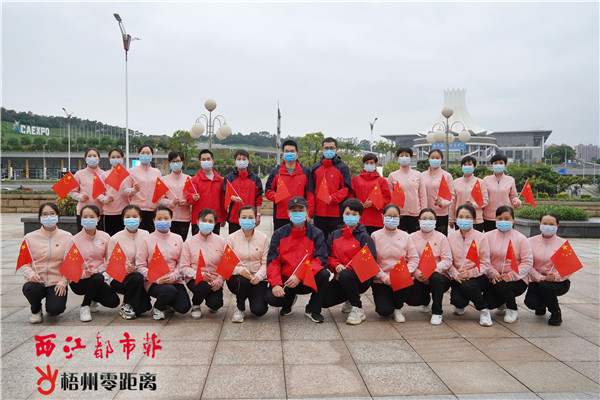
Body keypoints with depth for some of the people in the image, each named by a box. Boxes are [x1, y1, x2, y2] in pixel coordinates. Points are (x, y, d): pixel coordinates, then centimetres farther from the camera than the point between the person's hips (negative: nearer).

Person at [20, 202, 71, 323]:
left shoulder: (66, 237, 3)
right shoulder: (30, 237, 6)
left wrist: (63, 282, -11)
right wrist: (30, 274, -15)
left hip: (57, 283, -1)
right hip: (36, 281, 1)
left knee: (55, 309, -25)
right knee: (30, 289, -34)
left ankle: (50, 307, 18)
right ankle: (36, 310, 3)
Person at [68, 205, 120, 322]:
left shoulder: (105, 237, 2)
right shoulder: (74, 240, -7)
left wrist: (97, 270, -16)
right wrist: (83, 274, -27)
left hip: (97, 278, 4)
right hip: (79, 281, -3)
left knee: (113, 302, -17)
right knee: (98, 278, -36)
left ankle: (93, 299, 18)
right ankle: (84, 307, -10)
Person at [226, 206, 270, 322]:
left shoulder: (263, 238, 1)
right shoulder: (231, 238, 0)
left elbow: (266, 263, -3)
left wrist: (258, 276, -23)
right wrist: (240, 270, -26)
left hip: (258, 279, 0)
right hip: (237, 278, 0)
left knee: (259, 310, -21)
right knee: (243, 281, -37)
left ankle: (255, 297, 18)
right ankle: (240, 309, -5)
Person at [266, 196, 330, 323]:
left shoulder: (316, 233, -1)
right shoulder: (279, 234, 3)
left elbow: (321, 260, -10)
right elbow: (272, 261, -2)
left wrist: (300, 275, -23)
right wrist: (276, 284, -19)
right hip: (285, 281, 1)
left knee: (324, 274, -30)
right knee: (271, 298, -27)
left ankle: (313, 309, -4)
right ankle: (289, 300, 13)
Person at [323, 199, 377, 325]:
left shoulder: (364, 237, -4)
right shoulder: (334, 235, 12)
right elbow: (328, 256, 14)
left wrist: (345, 268, -17)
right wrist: (336, 266, -10)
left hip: (362, 278, -5)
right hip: (340, 278, 5)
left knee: (345, 275, -39)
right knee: (324, 300, -19)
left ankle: (358, 310, -15)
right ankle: (351, 300, 17)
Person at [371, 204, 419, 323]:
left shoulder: (405, 236, 6)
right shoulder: (375, 236, 0)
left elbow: (414, 258, 1)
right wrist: (383, 276, -18)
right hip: (380, 280, -2)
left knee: (406, 283, -33)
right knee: (384, 311, -20)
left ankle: (398, 308, 0)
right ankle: (382, 299, 20)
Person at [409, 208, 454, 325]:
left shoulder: (441, 237, 1)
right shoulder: (412, 237, 4)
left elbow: (448, 261, -9)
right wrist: (417, 273, -22)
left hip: (439, 275, -1)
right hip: (419, 278, 2)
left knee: (436, 277, -36)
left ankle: (437, 312, -13)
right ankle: (425, 301, 19)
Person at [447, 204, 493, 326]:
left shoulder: (480, 237, -4)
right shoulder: (451, 236, 5)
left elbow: (485, 264, -5)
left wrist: (470, 273, -20)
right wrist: (456, 274, -15)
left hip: (477, 276, -2)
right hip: (457, 277, 2)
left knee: (466, 286, -36)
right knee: (458, 300, -25)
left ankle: (483, 310, -7)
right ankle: (460, 306, 17)